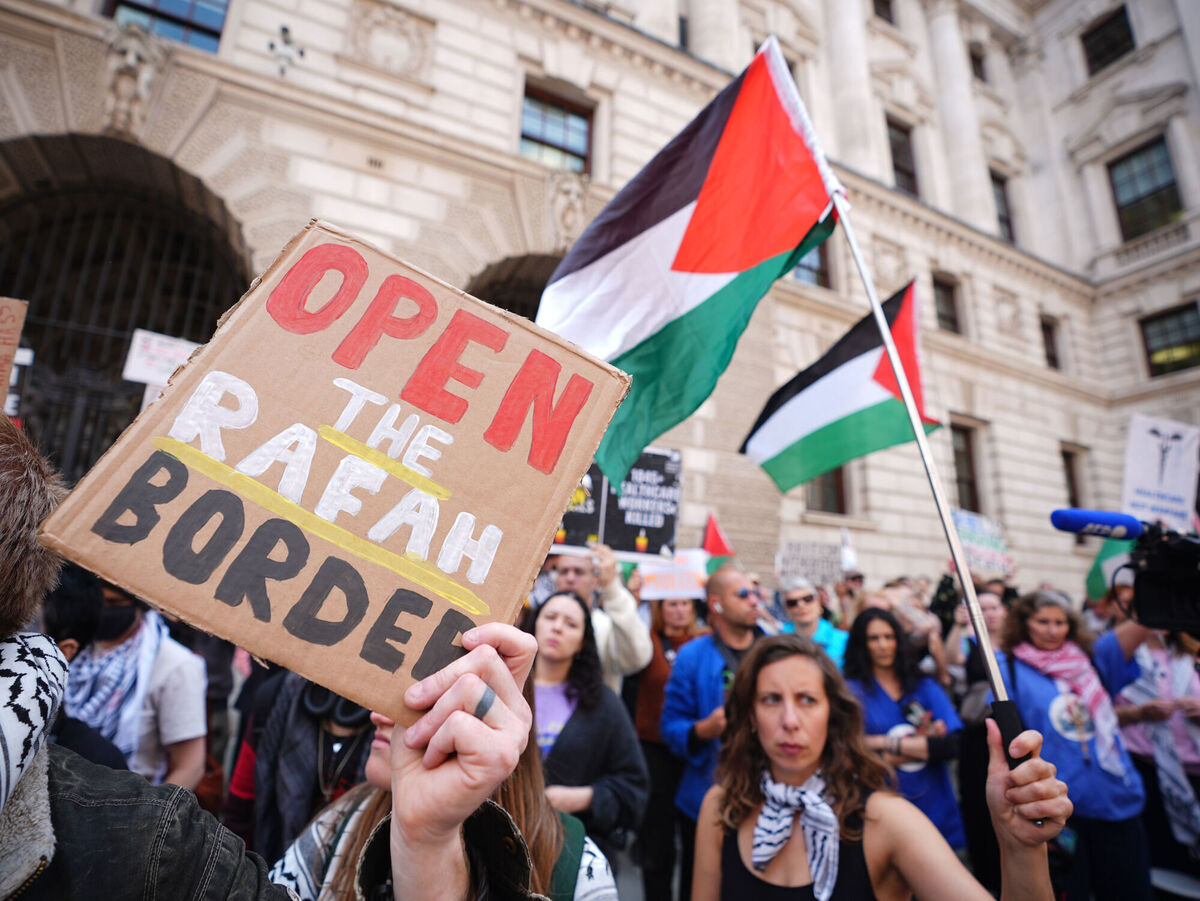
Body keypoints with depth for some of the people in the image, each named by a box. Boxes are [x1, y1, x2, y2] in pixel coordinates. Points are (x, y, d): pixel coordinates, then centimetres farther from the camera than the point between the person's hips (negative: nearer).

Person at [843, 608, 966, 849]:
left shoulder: (925, 686, 9)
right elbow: (854, 746, -12)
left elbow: (953, 744, -2)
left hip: (934, 806, 3)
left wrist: (893, 744, -9)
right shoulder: (852, 690, 0)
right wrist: (922, 743, -8)